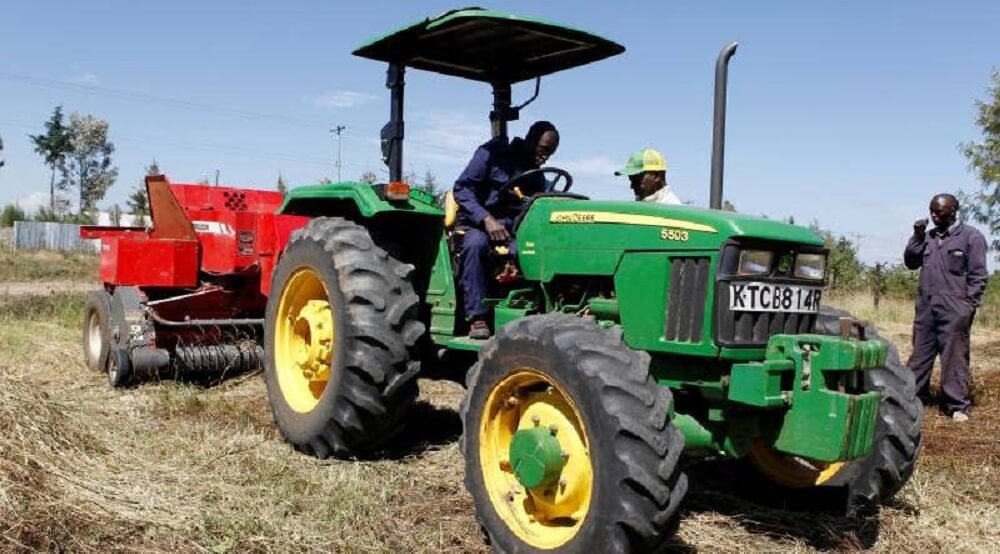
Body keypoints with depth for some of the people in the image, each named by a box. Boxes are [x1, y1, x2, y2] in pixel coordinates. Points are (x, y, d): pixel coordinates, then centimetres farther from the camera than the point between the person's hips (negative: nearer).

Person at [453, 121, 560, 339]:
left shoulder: (536, 176, 16)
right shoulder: (493, 153, -2)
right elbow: (462, 188, -9)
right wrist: (487, 219, -24)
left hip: (513, 232, 4)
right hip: (477, 225, -4)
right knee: (476, 243, -41)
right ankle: (477, 318, -36)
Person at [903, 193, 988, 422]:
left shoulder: (971, 237, -2)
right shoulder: (929, 237, 15)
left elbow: (977, 275, -4)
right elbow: (910, 262, 12)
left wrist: (968, 305, -11)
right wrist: (917, 237, 1)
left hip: (954, 308, -5)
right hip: (926, 306, 5)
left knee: (954, 357, -3)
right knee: (920, 354, 9)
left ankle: (957, 405, 3)